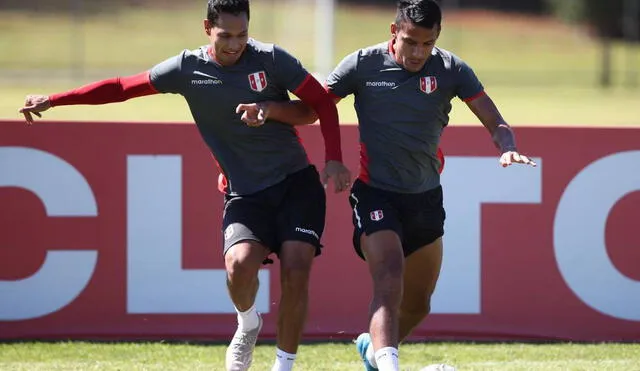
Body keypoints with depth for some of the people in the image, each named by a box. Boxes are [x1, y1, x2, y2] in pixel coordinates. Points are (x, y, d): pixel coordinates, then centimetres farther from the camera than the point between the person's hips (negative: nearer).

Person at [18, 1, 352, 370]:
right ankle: (248, 325, 9)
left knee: (296, 270, -17)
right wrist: (52, 100, 3)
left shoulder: (270, 59, -7)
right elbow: (122, 87, 4)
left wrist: (334, 159, -9)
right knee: (240, 263, -25)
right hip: (245, 193, 1)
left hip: (297, 182, -1)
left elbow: (322, 100, 2)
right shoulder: (187, 69, -2)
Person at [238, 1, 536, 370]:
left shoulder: (451, 69, -6)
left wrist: (508, 148, -28)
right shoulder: (363, 65, -10)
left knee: (418, 304, 15)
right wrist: (269, 108, -19)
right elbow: (310, 111, 0)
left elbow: (495, 123, -5)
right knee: (389, 285, -26)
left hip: (426, 197, 4)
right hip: (375, 194, -4)